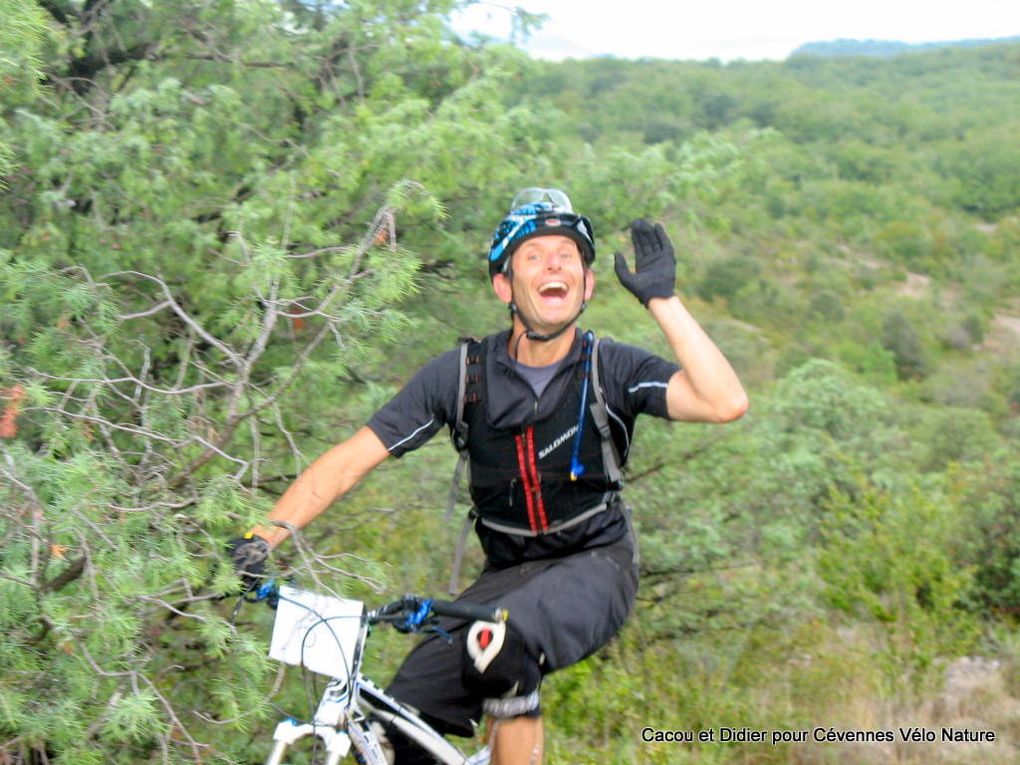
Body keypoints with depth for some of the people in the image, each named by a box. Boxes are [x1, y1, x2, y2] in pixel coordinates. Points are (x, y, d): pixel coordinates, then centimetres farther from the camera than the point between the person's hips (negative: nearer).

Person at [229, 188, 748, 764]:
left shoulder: (612, 369, -11)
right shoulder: (464, 374, -9)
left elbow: (727, 404, -28)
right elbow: (347, 463, -10)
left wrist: (662, 299, -28)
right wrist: (259, 539, -21)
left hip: (595, 564, -3)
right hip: (509, 572, 3)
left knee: (503, 643, -36)